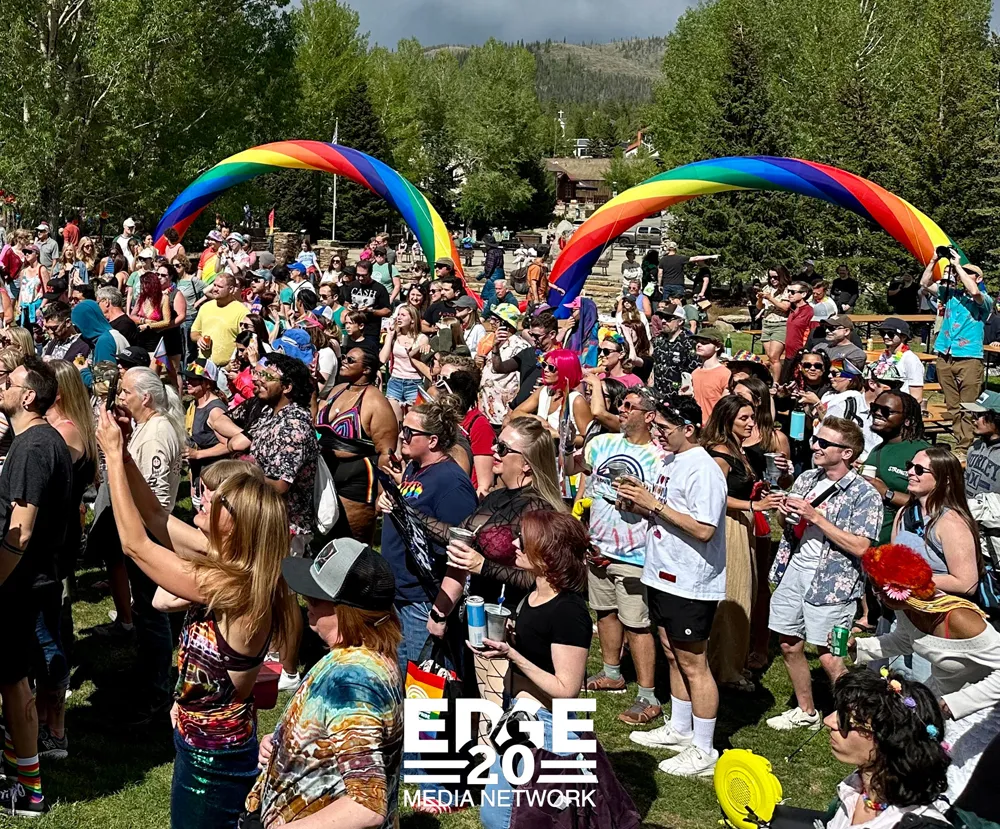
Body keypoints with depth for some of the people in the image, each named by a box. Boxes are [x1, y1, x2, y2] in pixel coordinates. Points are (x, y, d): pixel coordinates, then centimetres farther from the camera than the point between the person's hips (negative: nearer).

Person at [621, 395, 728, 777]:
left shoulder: (702, 470, -20)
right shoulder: (673, 462, 10)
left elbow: (703, 529, -26)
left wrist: (654, 503, -22)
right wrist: (640, 504, 1)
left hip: (691, 583, -10)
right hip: (665, 575, 10)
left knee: (693, 663, -2)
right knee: (674, 656, 20)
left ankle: (704, 753, 7)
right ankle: (679, 730, 34)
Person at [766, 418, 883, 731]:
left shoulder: (865, 494, -11)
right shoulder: (806, 479, 10)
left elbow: (860, 547, -19)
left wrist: (817, 517, -20)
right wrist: (786, 512, -2)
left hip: (832, 579, -7)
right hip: (794, 569, 7)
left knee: (829, 657, -6)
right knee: (789, 646, 14)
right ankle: (806, 712, 32)